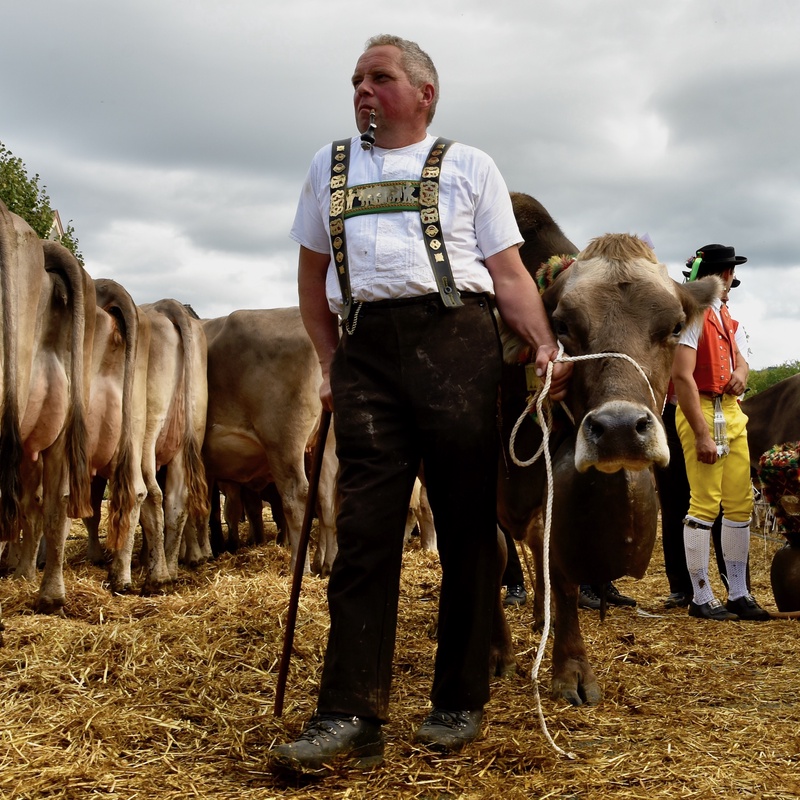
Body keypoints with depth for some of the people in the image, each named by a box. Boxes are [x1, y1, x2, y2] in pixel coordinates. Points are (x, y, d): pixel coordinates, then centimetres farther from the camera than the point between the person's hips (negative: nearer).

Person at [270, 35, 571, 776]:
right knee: (363, 528, -5)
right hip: (365, 352, 2)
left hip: (455, 342, -1)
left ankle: (459, 704, 11)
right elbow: (312, 279, 23)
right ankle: (350, 715, -5)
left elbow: (508, 273, 9)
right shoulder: (329, 167, 22)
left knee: (465, 527, 0)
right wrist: (330, 364, 12)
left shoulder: (469, 166, 15)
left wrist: (545, 344, -7)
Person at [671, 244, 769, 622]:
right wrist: (702, 435, -22)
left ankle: (738, 595, 19)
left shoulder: (722, 313, 17)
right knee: (705, 505, -7)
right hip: (703, 411, -9)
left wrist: (740, 372, 2)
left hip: (732, 412, 9)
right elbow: (682, 376, -19)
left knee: (740, 503, 10)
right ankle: (701, 599, 1)